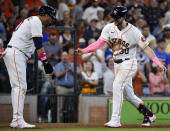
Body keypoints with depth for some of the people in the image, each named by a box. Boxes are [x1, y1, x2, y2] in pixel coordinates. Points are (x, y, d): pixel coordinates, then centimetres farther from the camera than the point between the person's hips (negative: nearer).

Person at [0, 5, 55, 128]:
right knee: (20, 86, -15)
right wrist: (45, 62, -17)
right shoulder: (36, 21, -6)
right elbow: (38, 44, -15)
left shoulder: (30, 20, 26)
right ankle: (18, 120, -21)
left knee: (18, 87, 9)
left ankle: (17, 121, 9)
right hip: (16, 53, -11)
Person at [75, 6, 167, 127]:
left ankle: (115, 120, -23)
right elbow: (99, 43, -11)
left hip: (128, 63, -6)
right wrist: (83, 51, -26)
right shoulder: (109, 28, -1)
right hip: (117, 64, 6)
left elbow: (146, 48, -13)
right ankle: (149, 115, 29)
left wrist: (159, 63, -21)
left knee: (117, 86, -23)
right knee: (128, 94, 13)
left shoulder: (134, 31, -13)